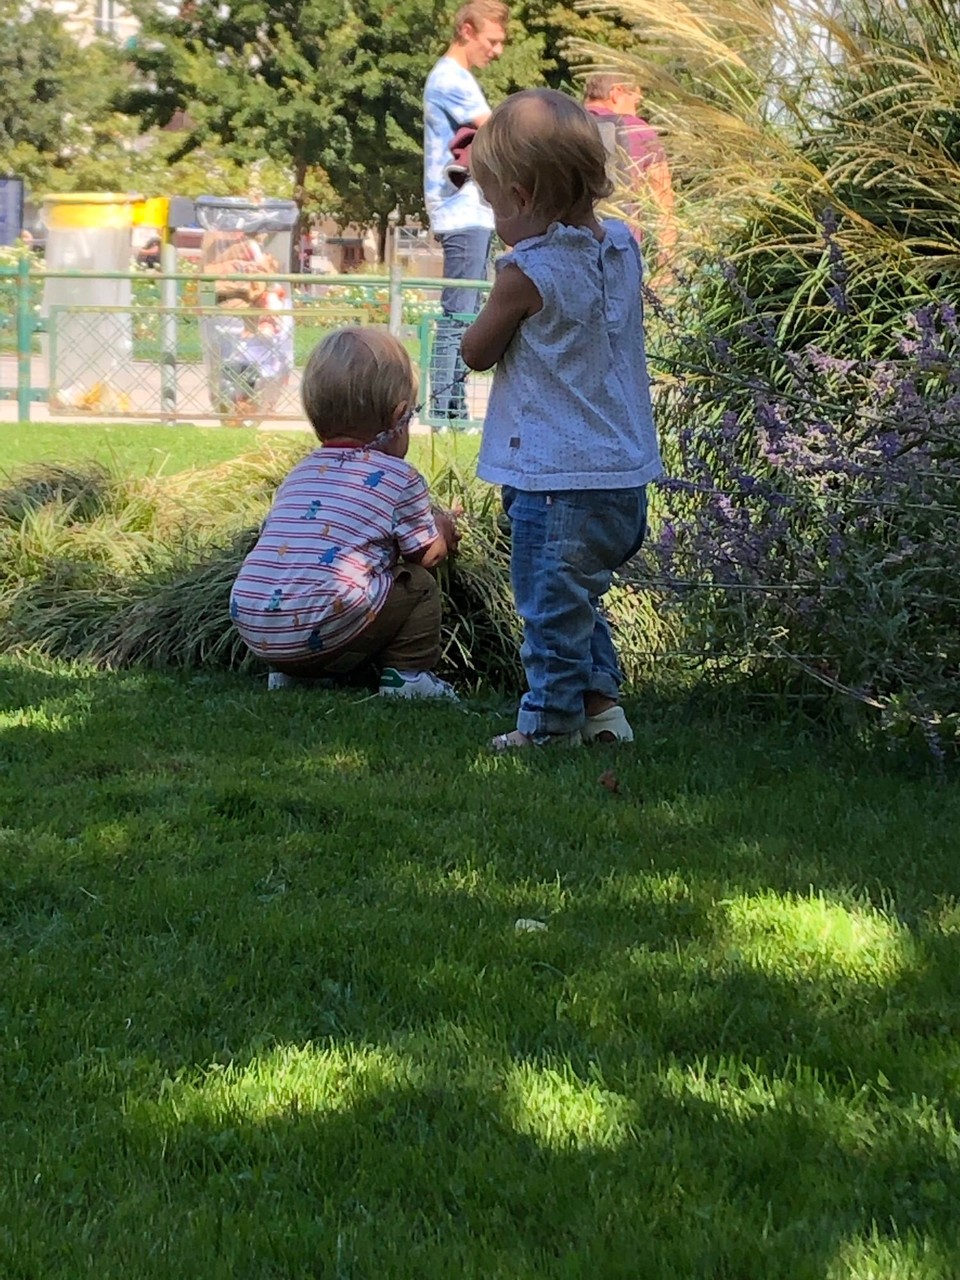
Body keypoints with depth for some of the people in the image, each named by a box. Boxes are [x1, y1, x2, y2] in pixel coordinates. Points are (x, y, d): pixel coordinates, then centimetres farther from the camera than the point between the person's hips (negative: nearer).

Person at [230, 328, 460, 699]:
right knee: (419, 585, 13)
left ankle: (288, 675, 28)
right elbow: (426, 554, 13)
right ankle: (408, 675, 8)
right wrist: (443, 530, 37)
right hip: (322, 627, -6)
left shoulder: (298, 474, 22)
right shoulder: (399, 478, 5)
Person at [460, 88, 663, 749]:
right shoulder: (622, 244, 1)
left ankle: (551, 721, 14)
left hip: (557, 479, -8)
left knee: (552, 604, 5)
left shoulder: (527, 272, -18)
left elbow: (477, 352, -5)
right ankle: (601, 700, 25)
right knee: (578, 599, 23)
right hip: (626, 473, 8)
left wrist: (496, 302, 11)